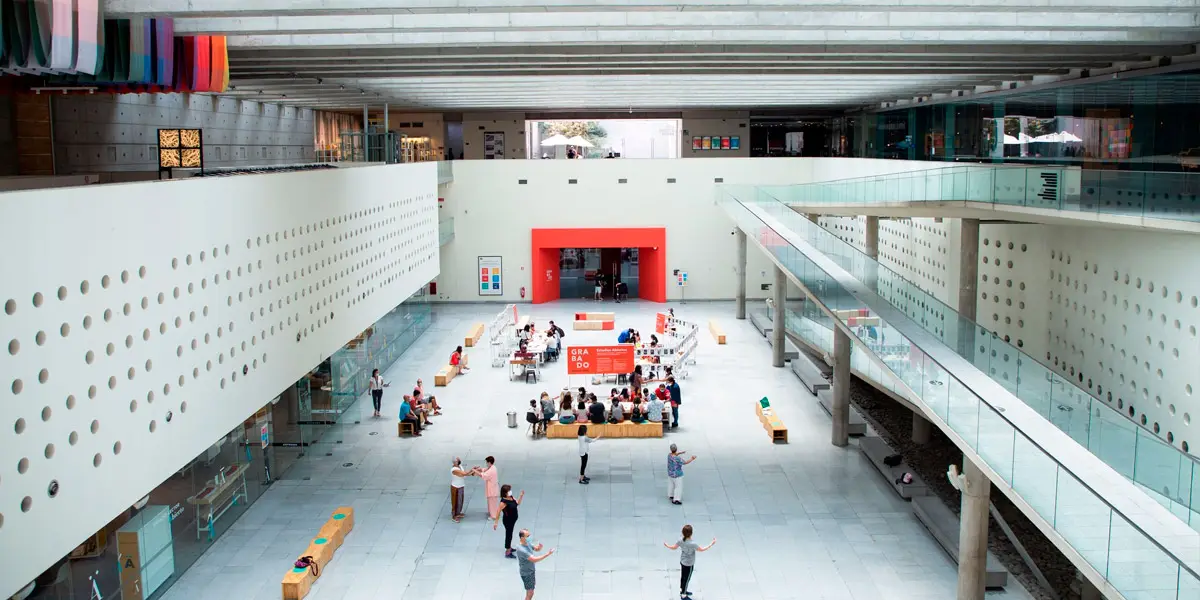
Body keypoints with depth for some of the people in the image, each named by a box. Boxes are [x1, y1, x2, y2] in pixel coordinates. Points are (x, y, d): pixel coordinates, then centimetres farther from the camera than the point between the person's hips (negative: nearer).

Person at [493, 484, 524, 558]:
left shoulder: (511, 497, -4)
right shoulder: (504, 501, -29)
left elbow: (518, 503, 12)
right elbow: (498, 512, -27)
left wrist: (521, 496, -2)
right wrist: (496, 522, -26)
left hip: (513, 519, 9)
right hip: (508, 520, -9)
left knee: (510, 533, 25)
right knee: (508, 534, 0)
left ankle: (509, 547, 45)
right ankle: (507, 553, 10)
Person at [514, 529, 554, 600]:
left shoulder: (527, 543, -7)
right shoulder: (521, 549, -35)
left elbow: (536, 549, 7)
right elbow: (534, 560, -35)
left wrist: (539, 547, -18)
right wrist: (547, 554, -36)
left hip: (531, 570, 9)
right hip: (526, 573, -9)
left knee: (530, 590, 26)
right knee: (530, 593, -1)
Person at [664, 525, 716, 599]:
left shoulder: (681, 540, -16)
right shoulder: (692, 544, -35)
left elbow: (674, 547, 1)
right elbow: (701, 549, -20)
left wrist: (666, 545, 22)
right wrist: (712, 543, -11)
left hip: (682, 562, 6)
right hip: (689, 564, -6)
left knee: (683, 577, 26)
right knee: (687, 579, 13)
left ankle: (682, 590, 47)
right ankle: (683, 596, 29)